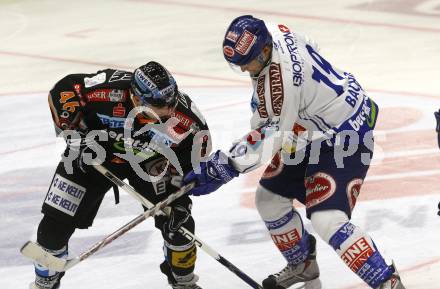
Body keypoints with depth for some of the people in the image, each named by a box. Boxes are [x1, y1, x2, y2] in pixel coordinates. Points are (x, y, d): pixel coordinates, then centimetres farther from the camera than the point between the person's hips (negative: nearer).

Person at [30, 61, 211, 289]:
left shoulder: (184, 116, -33)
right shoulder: (108, 90, -39)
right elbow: (62, 91, -24)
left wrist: (181, 193, -19)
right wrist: (77, 137, -22)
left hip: (150, 160, 1)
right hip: (94, 153, -1)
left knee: (177, 222, -7)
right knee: (56, 221, -4)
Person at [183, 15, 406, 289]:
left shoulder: (281, 80, -34)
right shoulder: (274, 32, -8)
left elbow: (269, 138, -29)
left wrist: (222, 167, -27)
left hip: (345, 134, -10)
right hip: (312, 132, 10)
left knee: (327, 219, -22)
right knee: (270, 198, 13)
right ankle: (303, 264, 34)